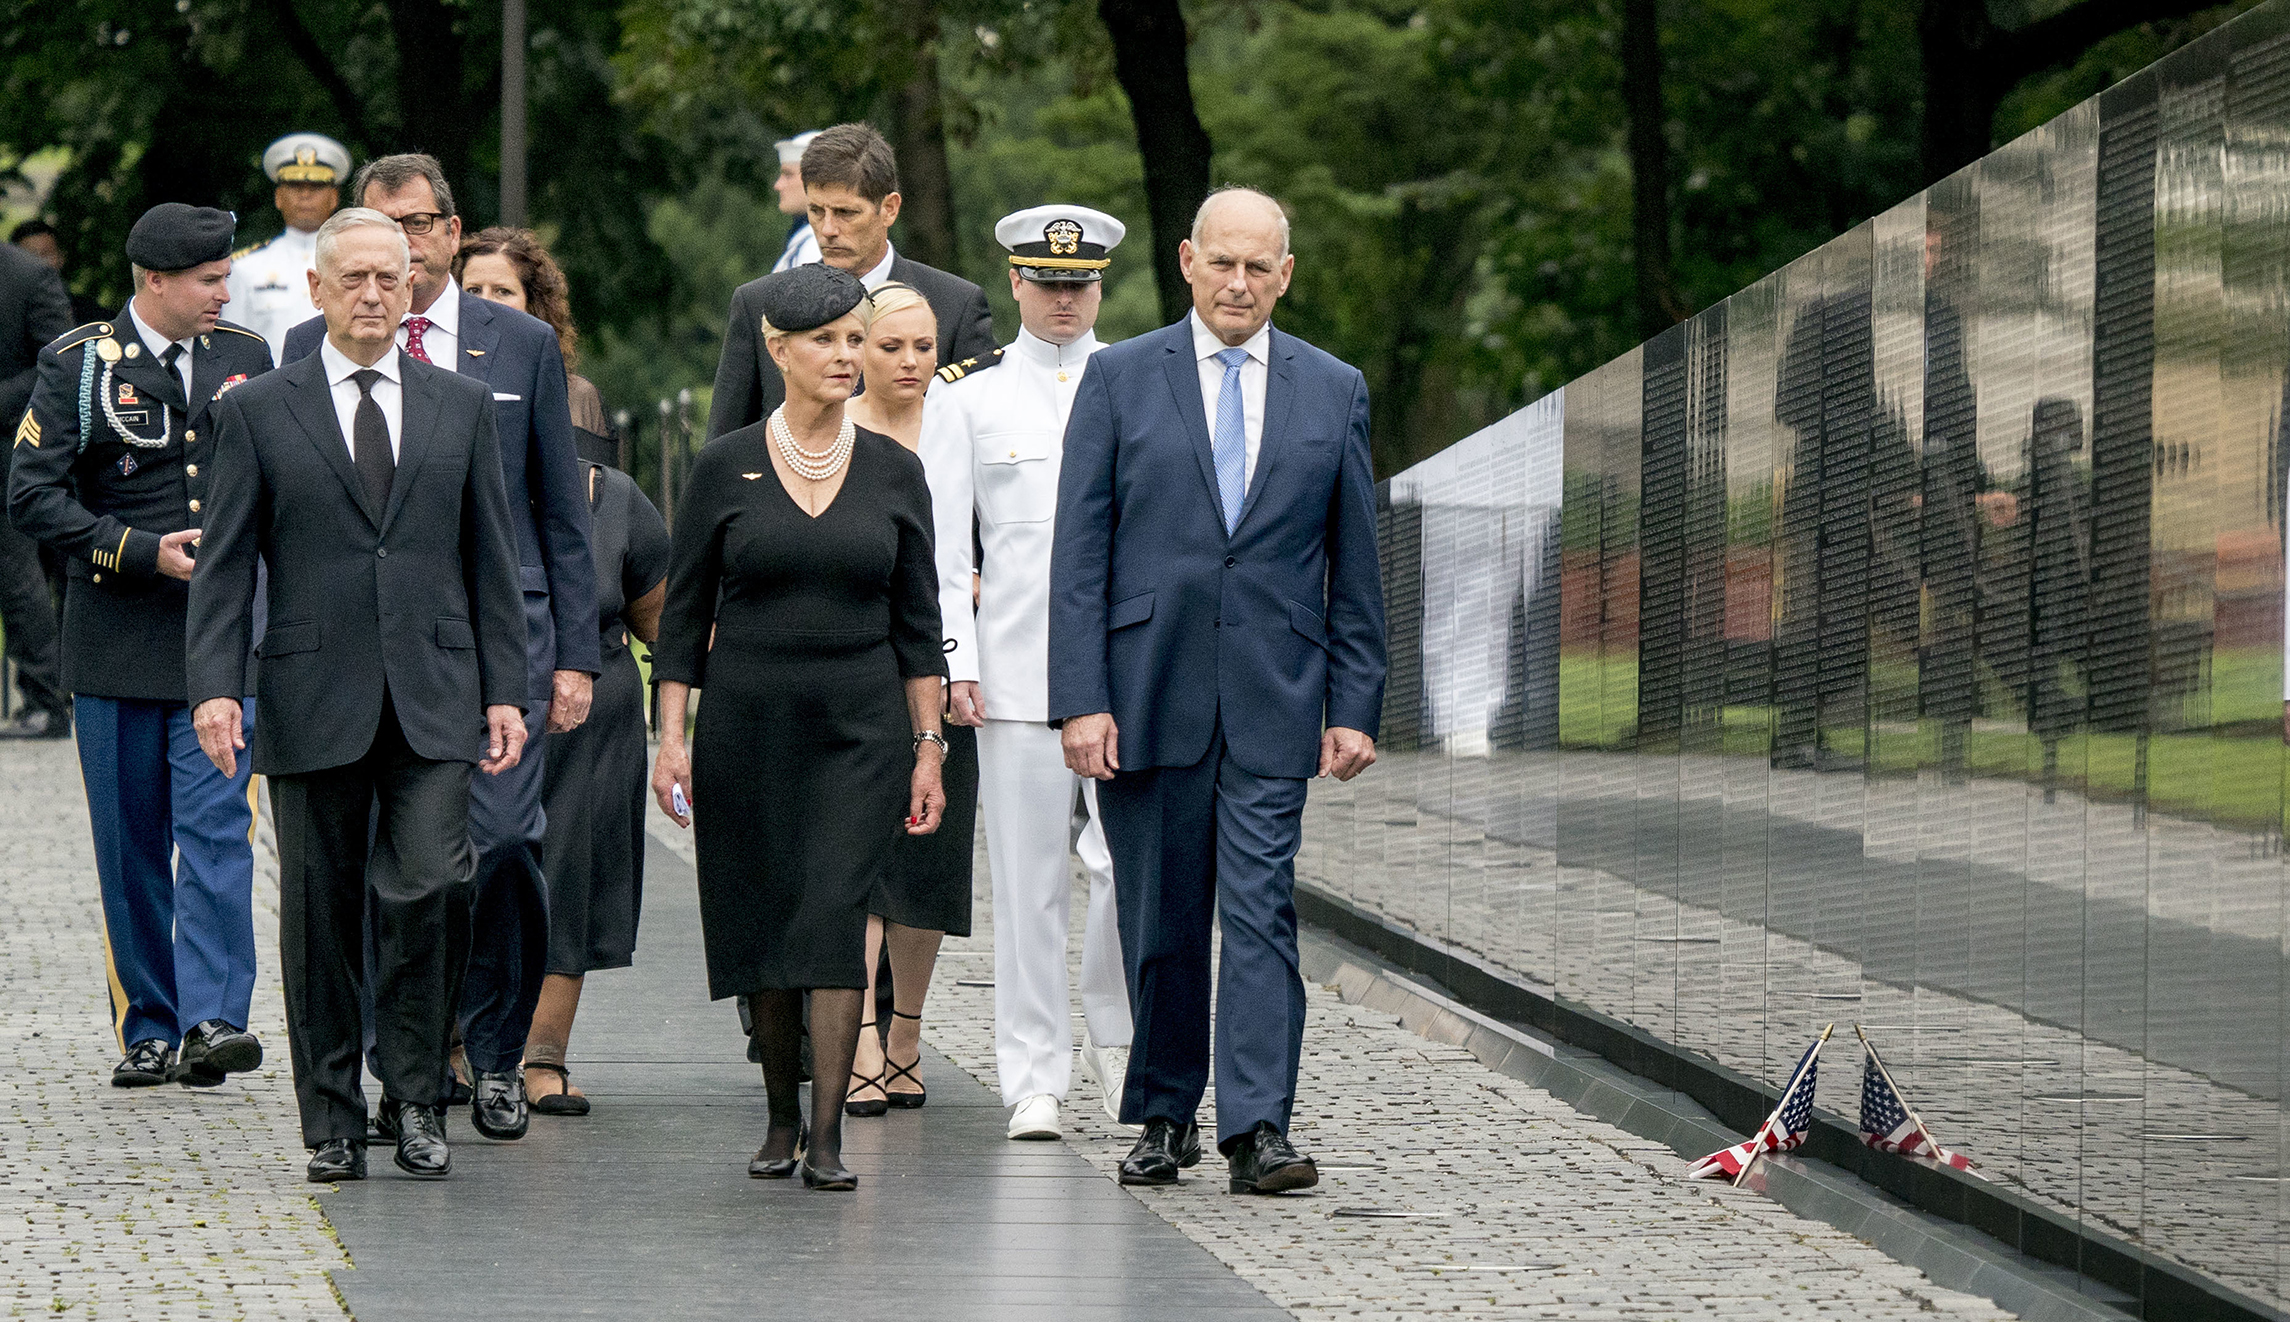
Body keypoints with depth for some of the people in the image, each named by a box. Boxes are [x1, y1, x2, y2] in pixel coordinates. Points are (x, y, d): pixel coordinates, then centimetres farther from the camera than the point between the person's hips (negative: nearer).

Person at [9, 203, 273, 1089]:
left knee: (217, 832, -12)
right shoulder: (78, 366, -1)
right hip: (119, 642, -1)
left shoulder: (246, 359, 9)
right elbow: (32, 495, -6)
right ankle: (148, 1032, 13)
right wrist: (143, 551, -14)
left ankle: (210, 1023, -17)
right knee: (132, 848, 5)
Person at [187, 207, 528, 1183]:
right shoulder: (257, 412, 5)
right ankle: (332, 1120, 12)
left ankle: (414, 1091, 1)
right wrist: (215, 686, -9)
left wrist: (503, 690, 5)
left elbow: (491, 556, 12)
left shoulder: (461, 406, 12)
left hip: (434, 699, 1)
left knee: (430, 885, -14)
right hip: (313, 699, -1)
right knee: (322, 912, 3)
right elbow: (224, 563, 3)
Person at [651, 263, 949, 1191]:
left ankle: (827, 1136, -14)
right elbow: (684, 612, 4)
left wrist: (928, 746, 2)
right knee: (761, 922, 5)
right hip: (746, 723, 0)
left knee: (836, 913, -12)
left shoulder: (893, 472, 4)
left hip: (859, 729, 0)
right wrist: (672, 736, -3)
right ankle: (781, 1120, 20)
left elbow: (917, 619, 7)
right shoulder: (726, 468, 0)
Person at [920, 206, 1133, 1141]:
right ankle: (1035, 1080, 6)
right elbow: (943, 539, 4)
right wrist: (953, 660, -5)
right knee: (1029, 878, 0)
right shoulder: (969, 395, 6)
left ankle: (1112, 1027, 15)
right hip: (1017, 667, -1)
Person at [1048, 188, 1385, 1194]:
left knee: (1260, 912, -9)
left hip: (1271, 704, 0)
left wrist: (1353, 706, 3)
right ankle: (1166, 1117, 20)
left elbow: (1354, 567, 10)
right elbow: (1079, 553, 0)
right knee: (1159, 921, 7)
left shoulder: (1333, 392, 8)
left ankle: (1258, 1129, -13)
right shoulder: (1120, 379, 4)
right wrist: (1081, 699, -8)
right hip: (1147, 692, 0)